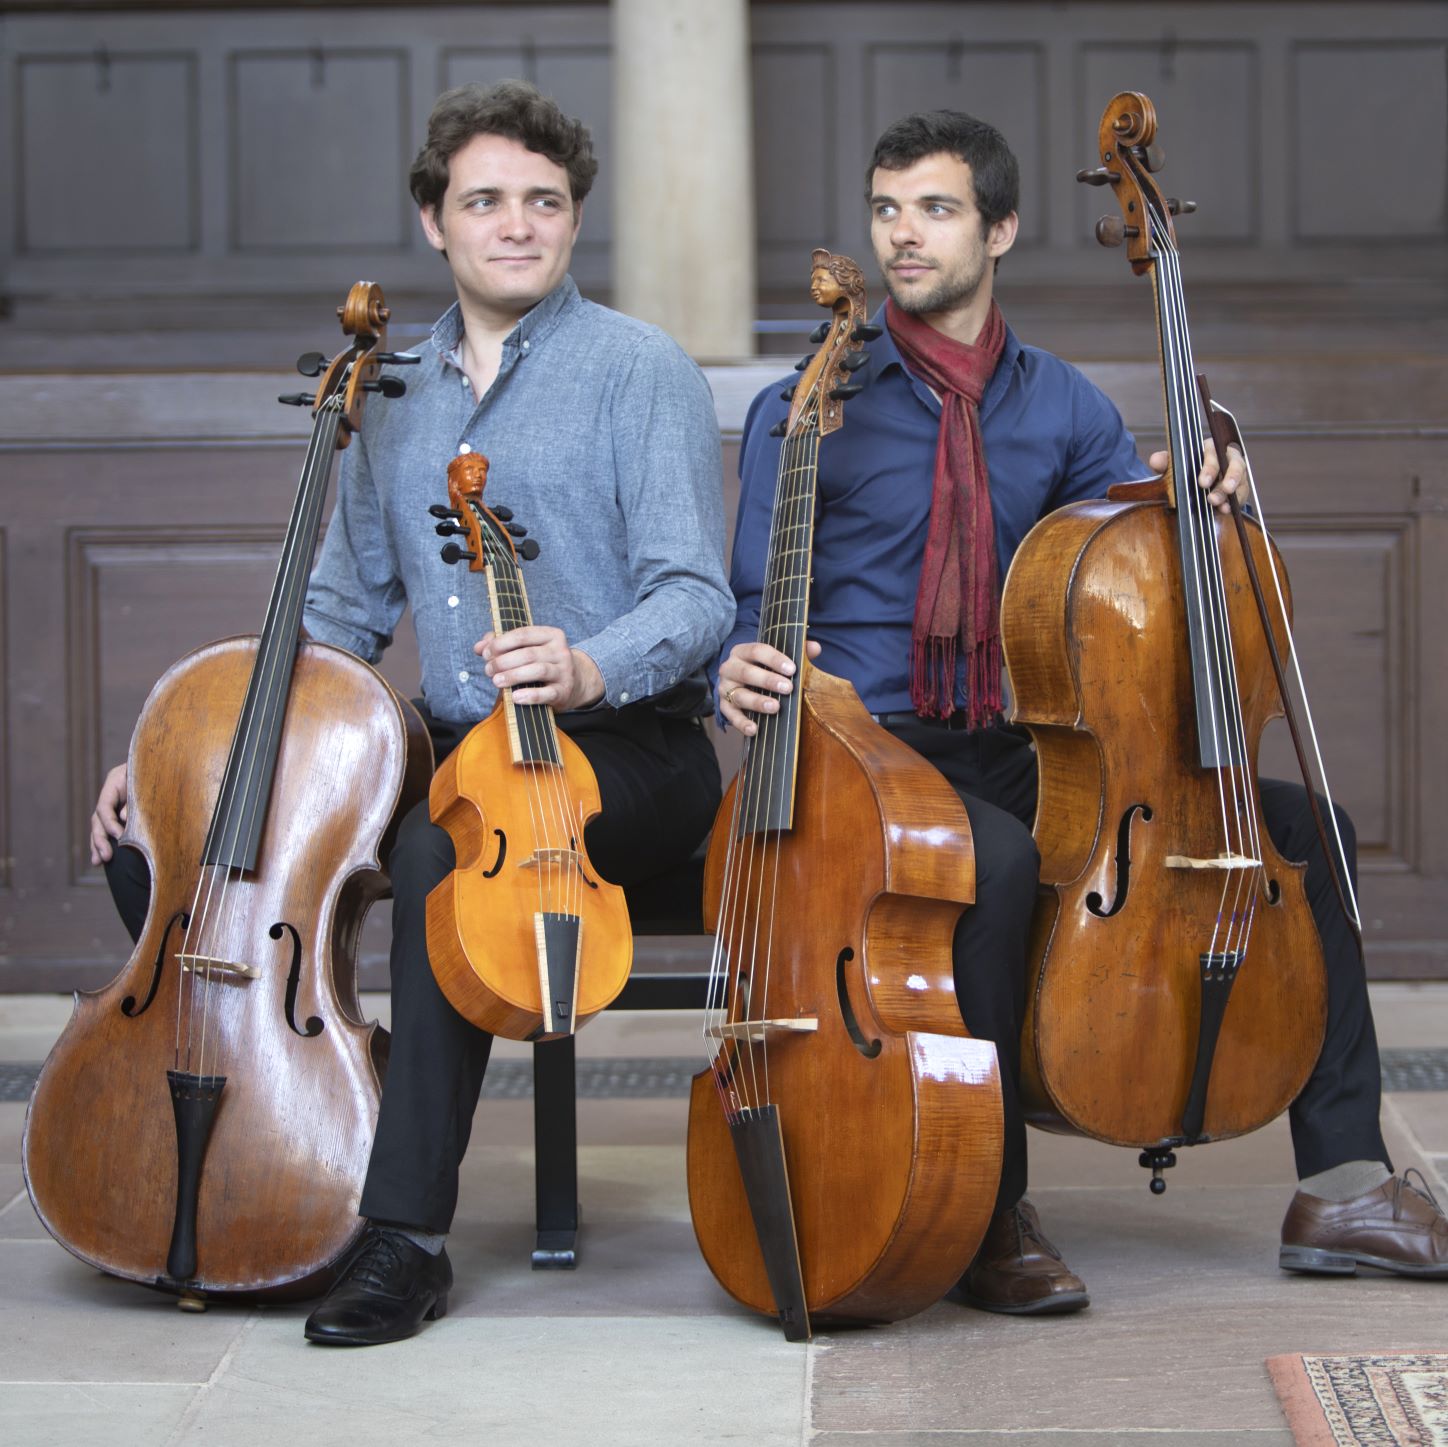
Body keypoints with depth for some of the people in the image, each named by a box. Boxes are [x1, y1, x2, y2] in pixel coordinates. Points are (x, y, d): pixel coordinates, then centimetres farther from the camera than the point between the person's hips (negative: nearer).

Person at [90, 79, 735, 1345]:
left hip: (628, 754, -6)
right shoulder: (396, 396, 15)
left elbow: (694, 596, -13)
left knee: (443, 849, -38)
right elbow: (344, 612, 20)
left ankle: (406, 1232, -30)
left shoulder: (640, 372, -4)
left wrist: (588, 668, -35)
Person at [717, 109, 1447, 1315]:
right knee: (998, 859, -39)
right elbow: (759, 605, 0)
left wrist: (1206, 496, -7)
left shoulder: (1063, 406, 13)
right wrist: (744, 667, -23)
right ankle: (989, 1210, -25)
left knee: (1301, 825, -6)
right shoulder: (808, 412, 1)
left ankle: (1342, 1181, -2)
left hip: (1022, 751, 5)